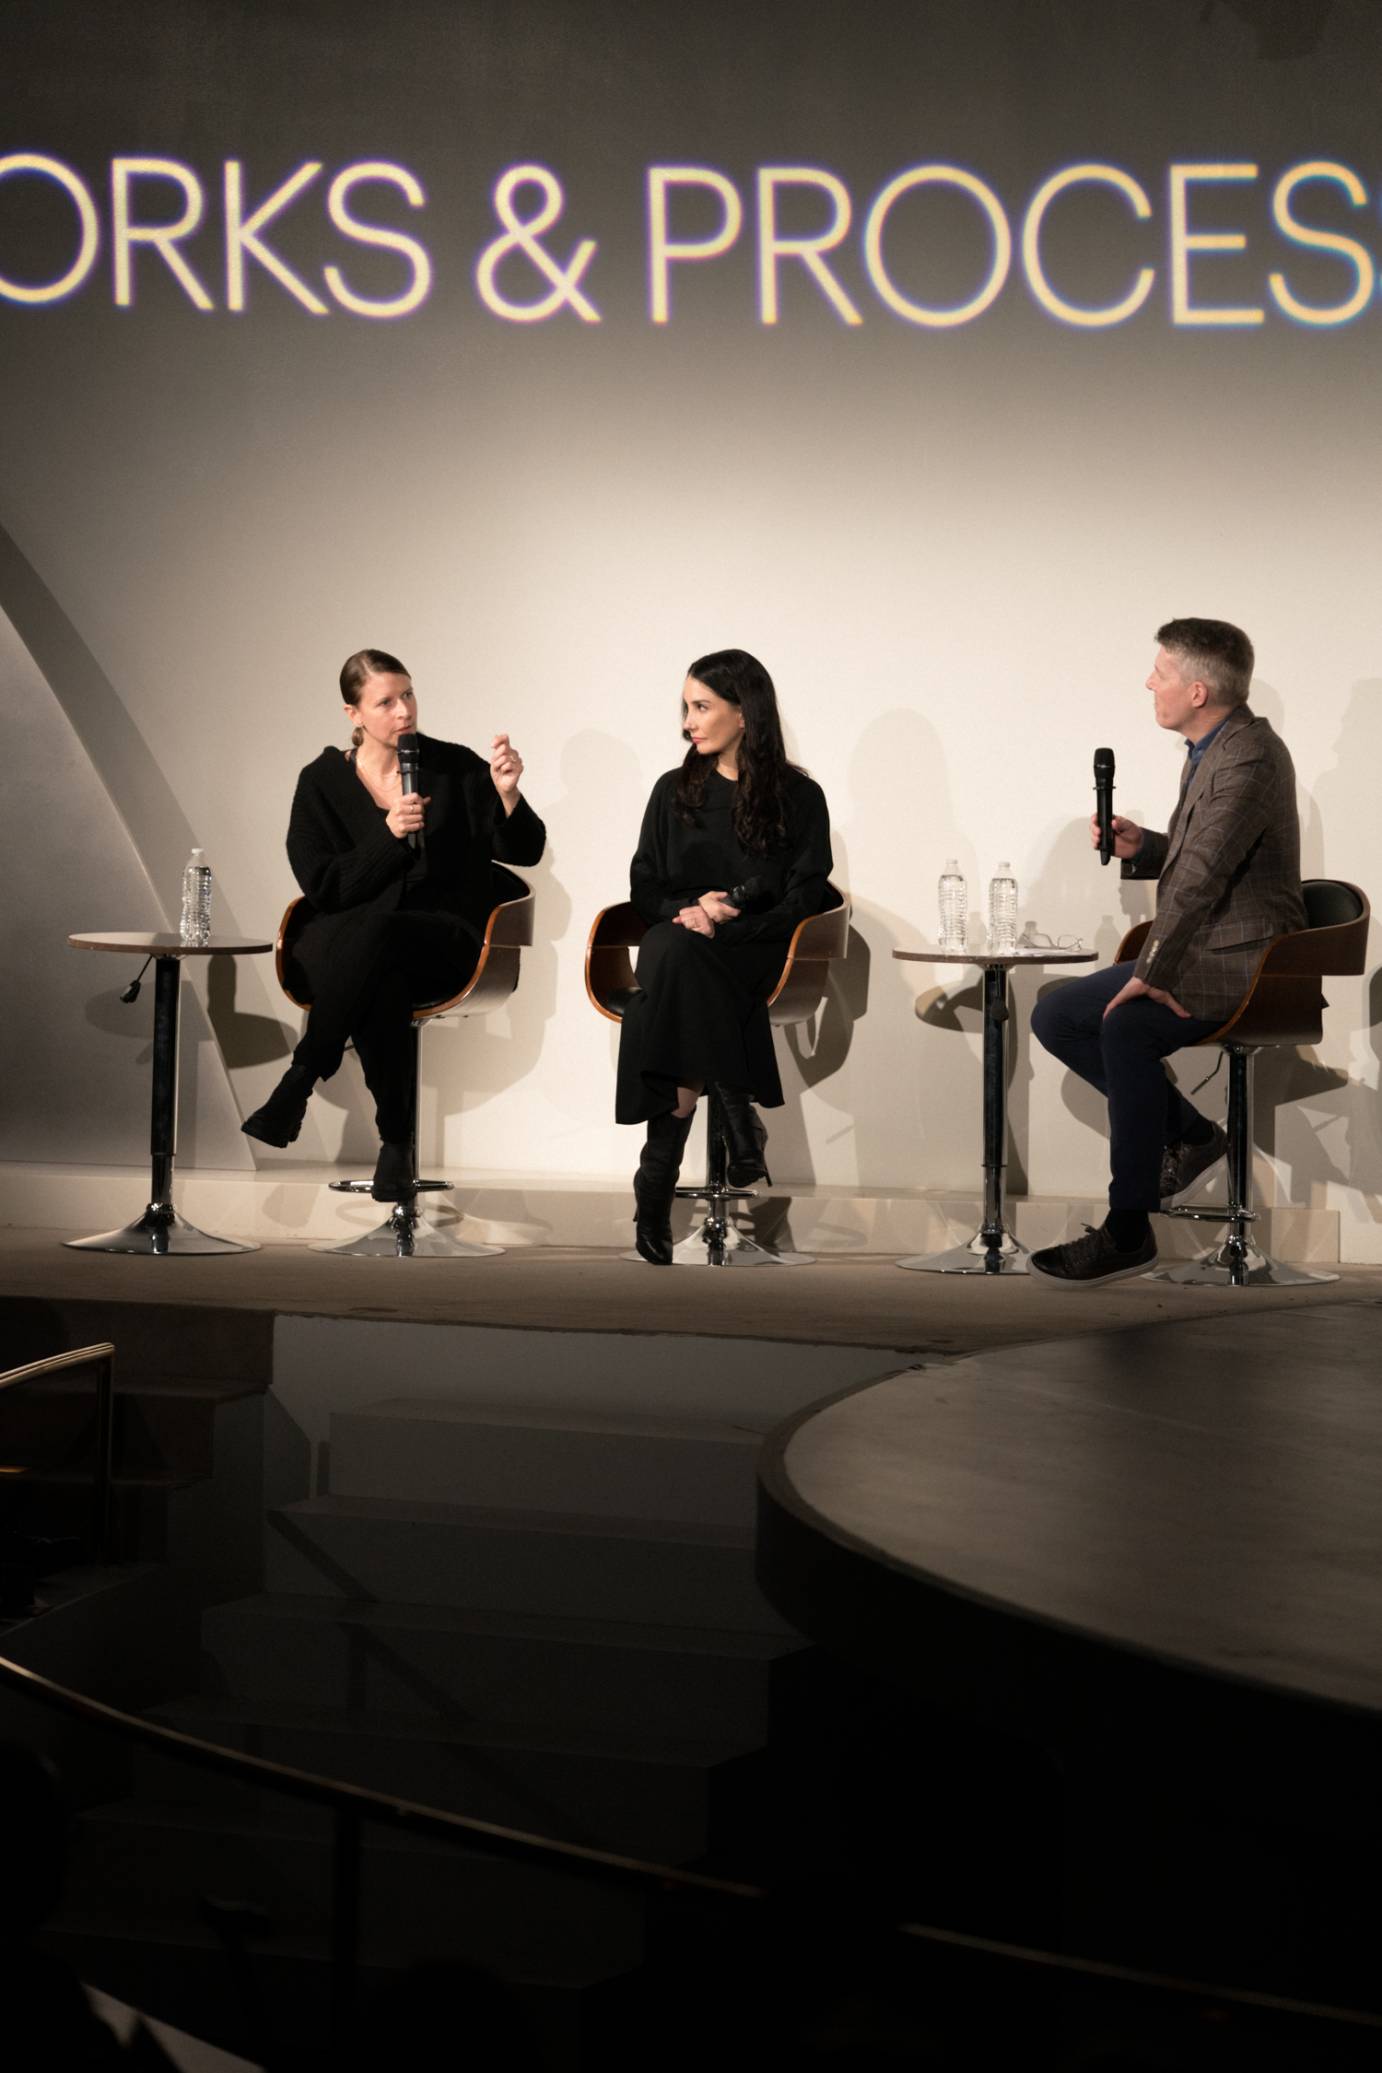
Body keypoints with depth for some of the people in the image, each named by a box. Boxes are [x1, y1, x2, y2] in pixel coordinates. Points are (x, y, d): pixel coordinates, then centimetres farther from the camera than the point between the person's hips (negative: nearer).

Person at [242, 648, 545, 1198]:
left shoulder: (454, 767, 5)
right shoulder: (322, 782, 6)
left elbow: (523, 852, 0)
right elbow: (323, 887, -3)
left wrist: (507, 793, -20)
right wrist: (389, 834, -16)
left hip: (442, 941, -1)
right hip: (341, 941, 1)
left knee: (374, 932, -37)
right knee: (381, 985, -38)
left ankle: (298, 1085, -31)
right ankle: (395, 1141, -29)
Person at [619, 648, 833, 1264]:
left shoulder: (798, 797, 8)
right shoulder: (674, 792, 19)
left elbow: (804, 902, 1)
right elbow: (644, 891, 16)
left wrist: (725, 924, -13)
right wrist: (690, 909, -6)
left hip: (754, 954, -3)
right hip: (677, 944, 3)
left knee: (677, 954, -36)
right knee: (670, 951, -35)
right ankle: (736, 1118, -34)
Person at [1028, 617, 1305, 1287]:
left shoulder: (1249, 759, -20)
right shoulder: (1210, 752, 13)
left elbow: (1203, 874, -28)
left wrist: (1151, 973, -26)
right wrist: (1139, 847, 4)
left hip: (1239, 962, -11)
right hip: (1199, 951, 11)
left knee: (1126, 1026, -32)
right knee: (1055, 1017, 6)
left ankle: (1128, 1231, -26)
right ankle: (1188, 1133, 11)